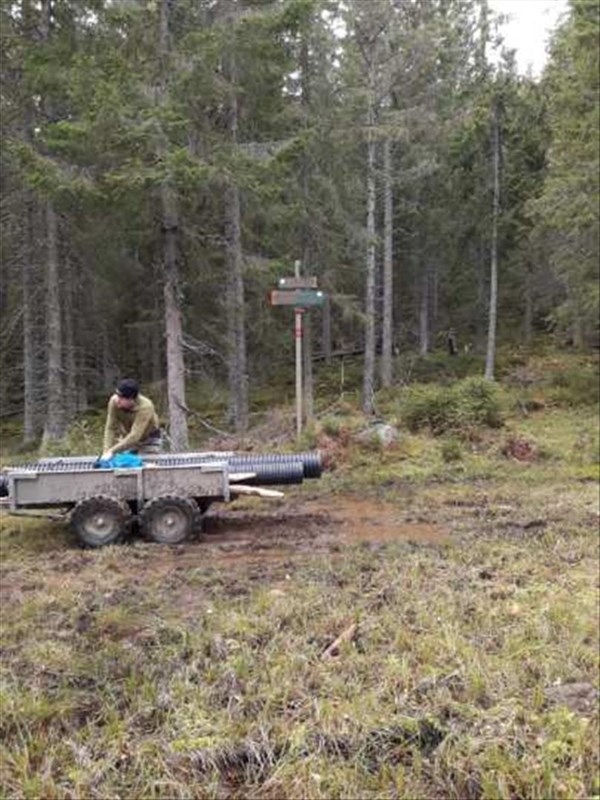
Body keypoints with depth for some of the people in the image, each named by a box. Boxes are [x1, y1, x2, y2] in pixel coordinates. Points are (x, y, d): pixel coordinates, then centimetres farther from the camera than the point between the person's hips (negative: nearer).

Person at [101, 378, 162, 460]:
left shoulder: (145, 407, -35)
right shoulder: (114, 401, -25)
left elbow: (135, 436, -38)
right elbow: (111, 428, -21)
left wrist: (112, 451, -40)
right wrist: (106, 451, -30)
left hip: (149, 441, -3)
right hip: (127, 439, 4)